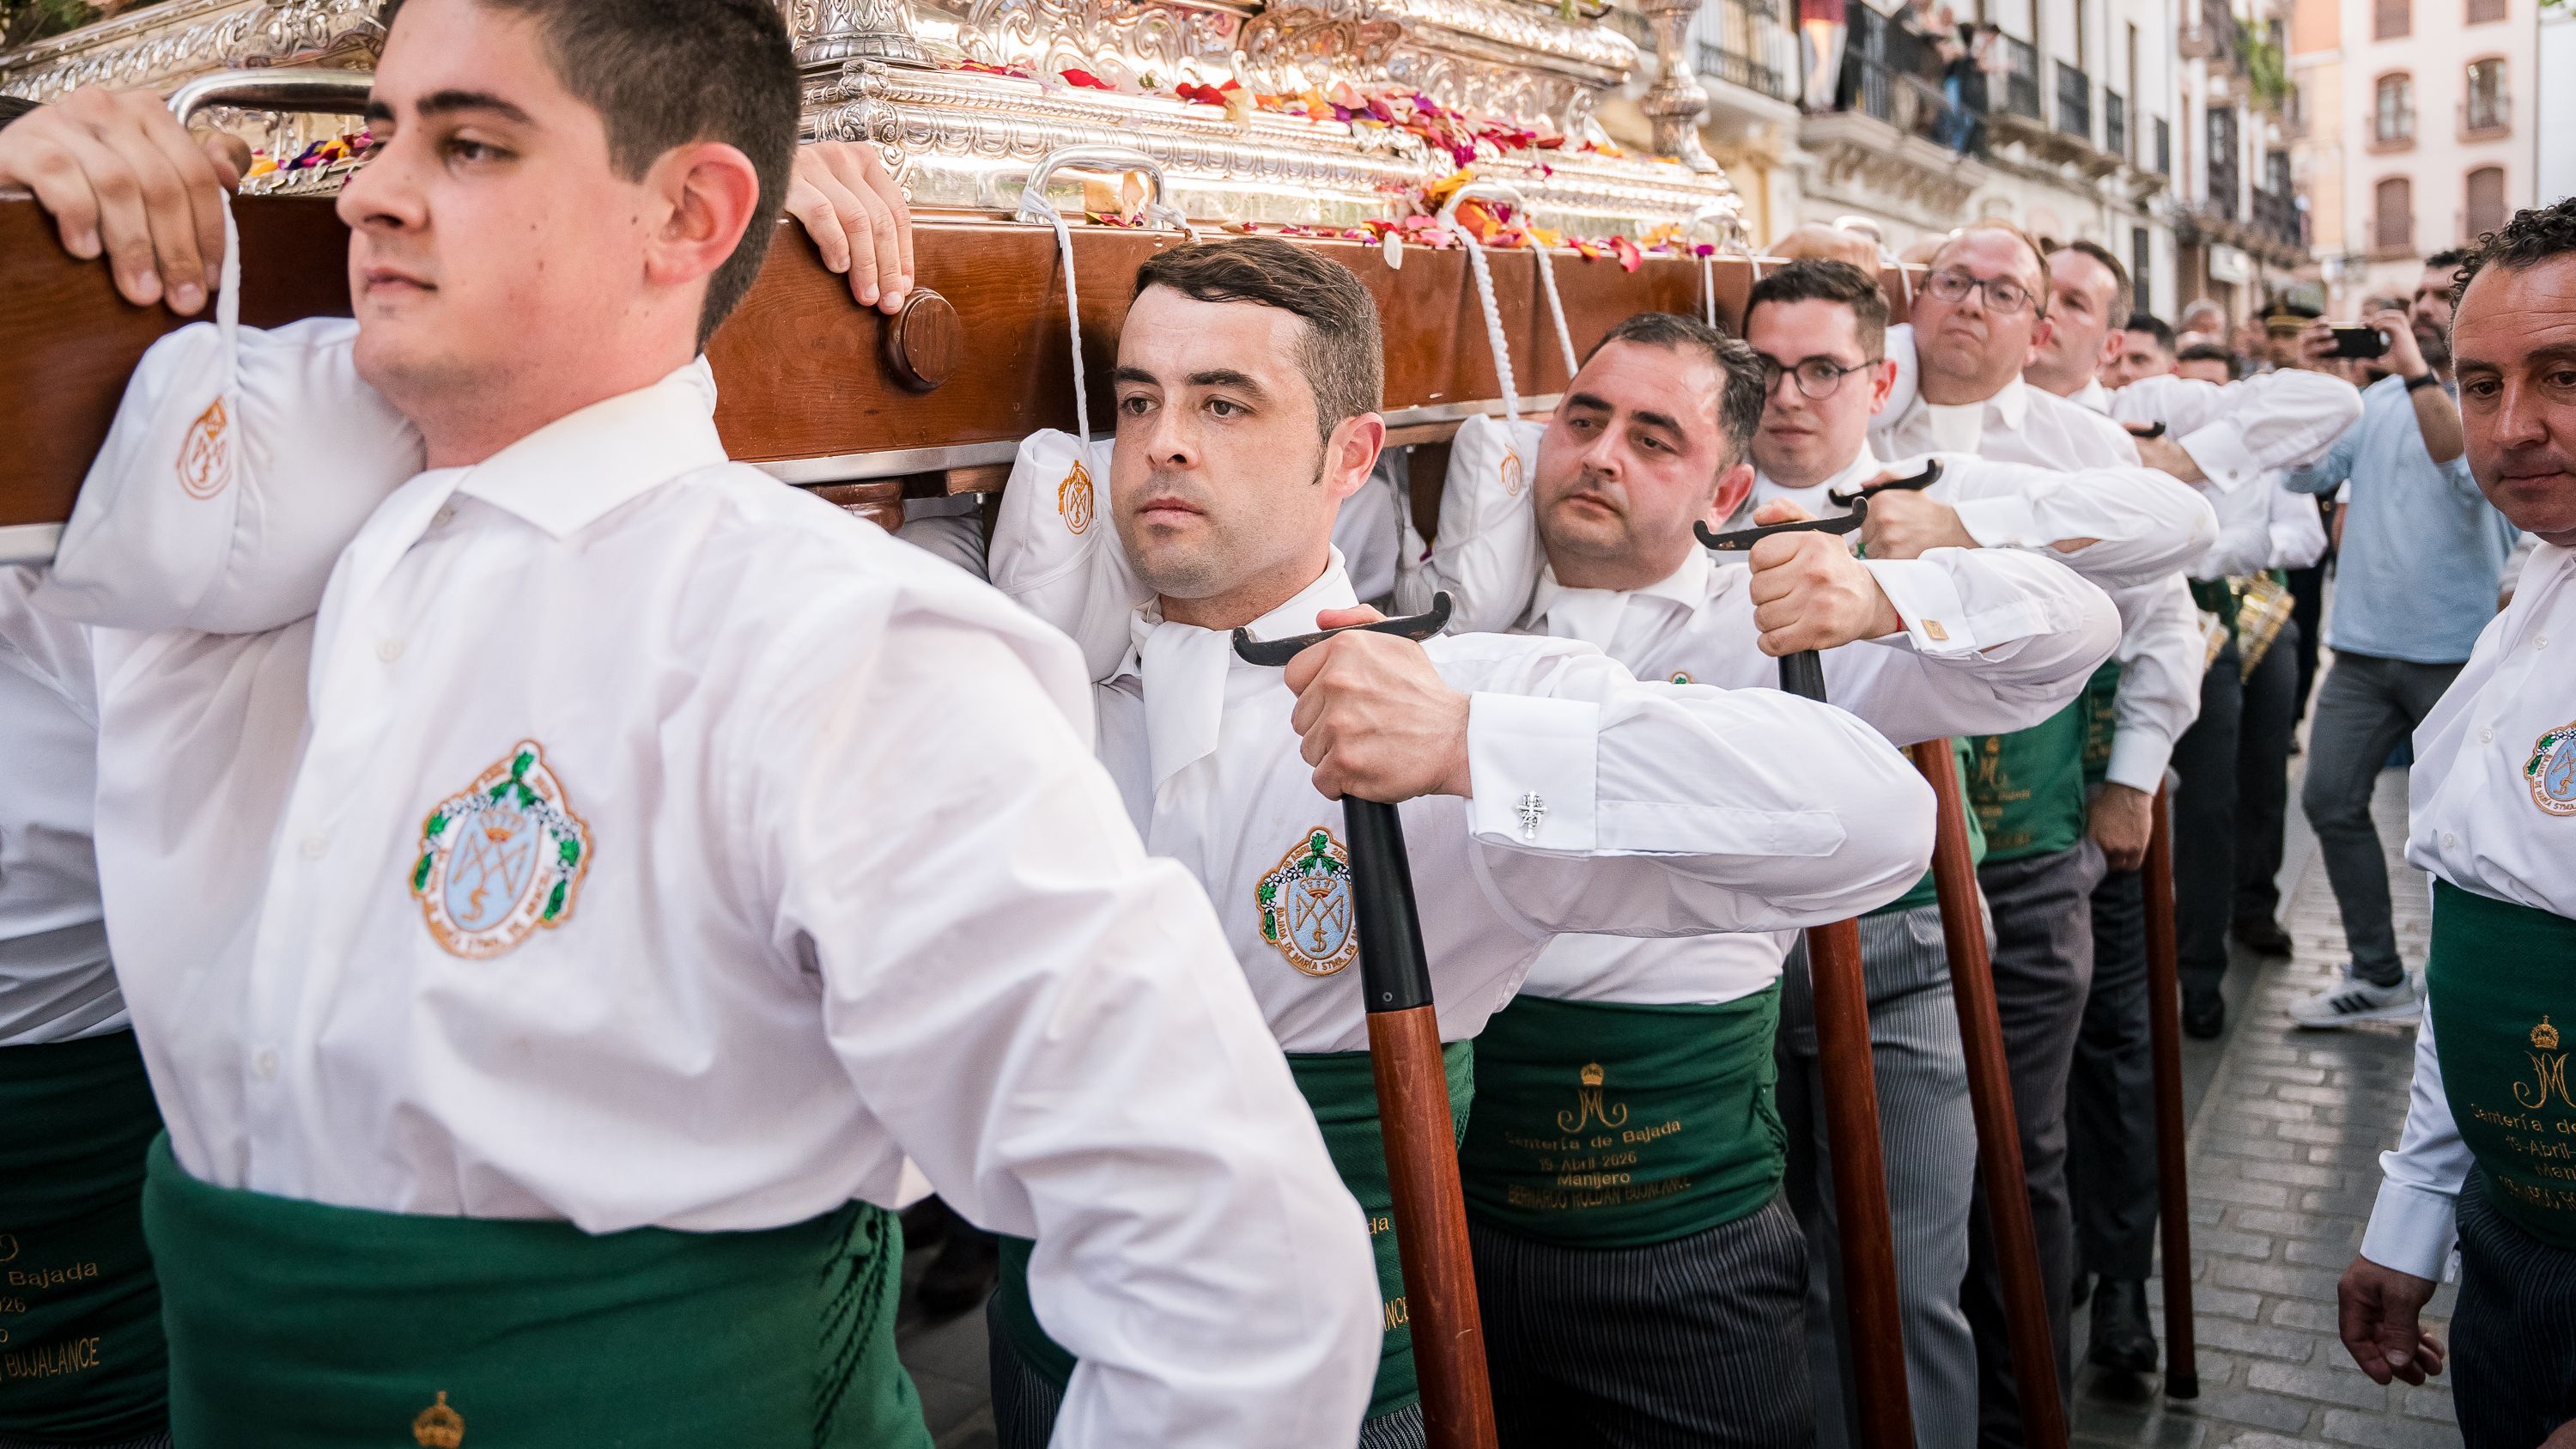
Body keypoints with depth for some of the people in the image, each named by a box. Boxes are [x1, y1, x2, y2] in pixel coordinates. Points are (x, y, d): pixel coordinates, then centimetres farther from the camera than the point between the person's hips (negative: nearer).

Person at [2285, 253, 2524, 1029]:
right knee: (2331, 801, 4)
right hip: (2363, 646, 5)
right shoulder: (2381, 398, 10)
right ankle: (2378, 976, 18)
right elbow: (2309, 473, 4)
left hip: (2458, 652, -5)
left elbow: (2474, 472, -25)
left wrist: (2416, 370, -24)